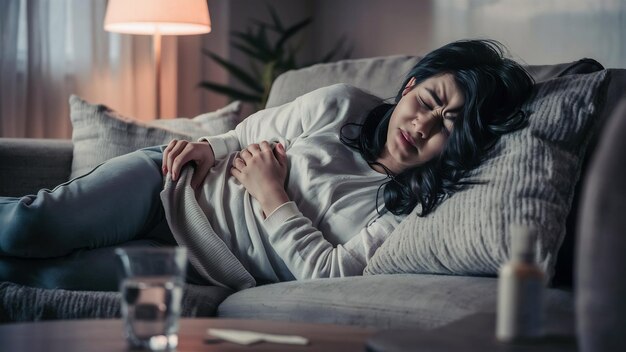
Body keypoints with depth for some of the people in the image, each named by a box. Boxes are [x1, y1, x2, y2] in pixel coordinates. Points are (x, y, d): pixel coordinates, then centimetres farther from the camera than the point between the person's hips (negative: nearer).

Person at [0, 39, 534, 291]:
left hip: (214, 271, -2)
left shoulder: (414, 214, -13)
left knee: (47, 277, -20)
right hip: (176, 187, 2)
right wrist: (209, 147, -7)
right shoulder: (343, 105, -4)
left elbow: (329, 273, -19)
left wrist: (271, 195, -17)